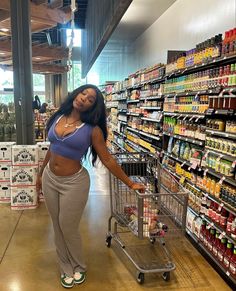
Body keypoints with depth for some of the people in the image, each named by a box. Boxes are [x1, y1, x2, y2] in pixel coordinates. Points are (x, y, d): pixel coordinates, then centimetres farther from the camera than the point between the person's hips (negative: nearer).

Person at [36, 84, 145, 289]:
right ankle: (66, 268, 39)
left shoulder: (92, 129, -13)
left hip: (74, 182, -5)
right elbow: (52, 148, 11)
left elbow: (108, 159, -10)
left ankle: (78, 267, 36)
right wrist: (41, 174, 18)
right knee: (58, 228, 16)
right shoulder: (58, 117, 1)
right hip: (49, 179, 5)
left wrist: (130, 183, -10)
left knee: (69, 228, 7)